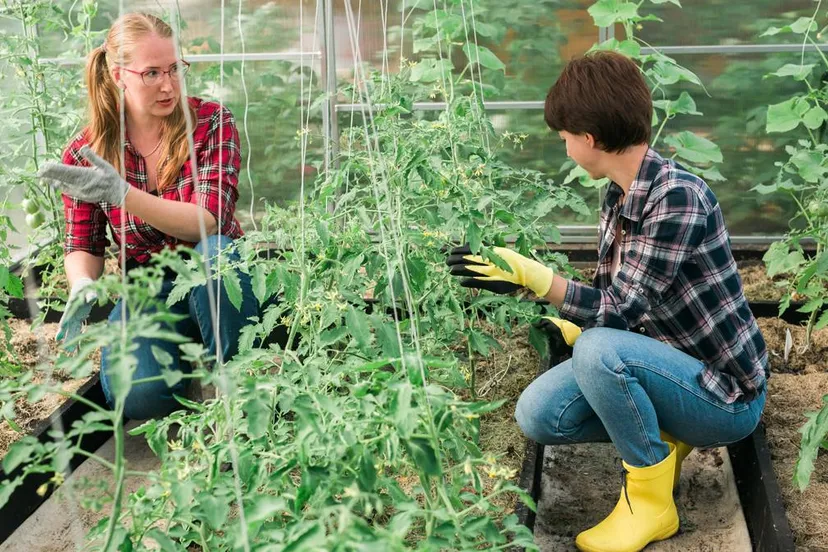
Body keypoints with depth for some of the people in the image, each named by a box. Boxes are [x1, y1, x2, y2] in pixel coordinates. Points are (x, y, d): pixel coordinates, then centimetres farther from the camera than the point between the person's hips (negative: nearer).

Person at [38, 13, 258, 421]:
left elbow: (208, 221, -20)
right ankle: (187, 366, 7)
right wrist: (82, 287, -19)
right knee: (137, 394, -29)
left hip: (216, 281, 0)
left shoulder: (212, 122, -8)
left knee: (215, 250, -38)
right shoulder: (86, 153, -3)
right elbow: (84, 246, 6)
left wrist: (121, 194, -34)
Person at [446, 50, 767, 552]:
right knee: (537, 415, -7)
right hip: (669, 369, 8)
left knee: (601, 351, -34)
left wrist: (531, 276, -36)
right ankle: (664, 440, 11)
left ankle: (652, 499, -11)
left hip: (725, 395, -8)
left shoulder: (678, 195, -25)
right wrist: (577, 330, 21)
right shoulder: (619, 198, 2)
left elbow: (622, 311, -29)